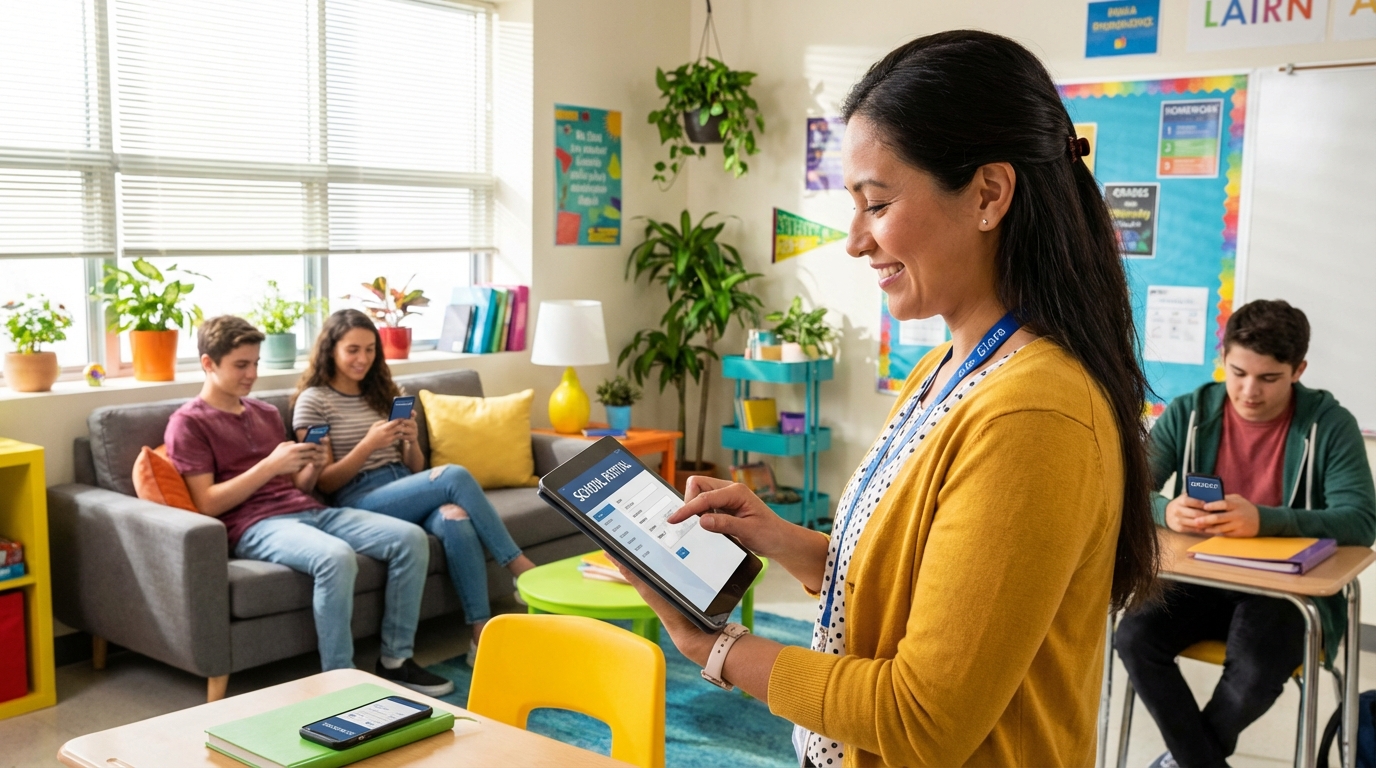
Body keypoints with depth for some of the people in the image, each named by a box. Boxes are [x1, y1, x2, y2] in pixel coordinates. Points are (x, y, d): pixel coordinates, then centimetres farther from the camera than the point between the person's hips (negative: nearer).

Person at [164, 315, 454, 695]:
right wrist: (269, 465, -15)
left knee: (410, 538, -12)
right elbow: (208, 504, -9)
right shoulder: (188, 423, 2)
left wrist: (313, 468, 0)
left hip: (308, 510, 7)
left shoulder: (267, 414, 22)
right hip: (254, 525, -7)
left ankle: (395, 660, -4)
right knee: (336, 557, -37)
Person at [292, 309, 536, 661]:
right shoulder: (313, 401, 4)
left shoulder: (385, 393, 21)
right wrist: (368, 444, -16)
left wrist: (411, 441, -3)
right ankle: (520, 567, -19)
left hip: (408, 491, 5)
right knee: (455, 476, -29)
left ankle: (482, 634, -32)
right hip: (360, 500, -5)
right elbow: (325, 483, -2)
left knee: (456, 520, -32)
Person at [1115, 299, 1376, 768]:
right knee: (1134, 636, -25)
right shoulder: (1189, 413, -1)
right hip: (1201, 579, 3)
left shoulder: (1329, 424, -7)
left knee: (1257, 669, -30)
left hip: (1289, 589, -2)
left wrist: (1264, 521, -34)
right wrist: (1165, 511, -28)